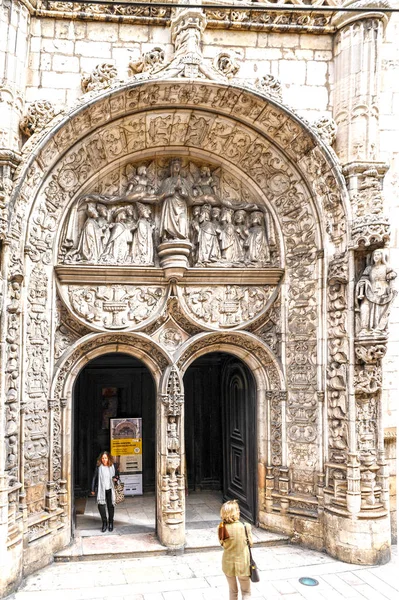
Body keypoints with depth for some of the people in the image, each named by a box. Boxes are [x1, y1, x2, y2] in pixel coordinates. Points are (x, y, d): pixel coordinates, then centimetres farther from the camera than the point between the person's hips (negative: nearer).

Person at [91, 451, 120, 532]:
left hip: (110, 489, 1)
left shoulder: (113, 466, 0)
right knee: (100, 504, -13)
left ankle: (110, 522, 25)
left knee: (110, 506, 7)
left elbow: (117, 475, 13)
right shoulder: (98, 467, -2)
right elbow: (95, 478, 5)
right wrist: (93, 489, 7)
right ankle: (104, 522, 5)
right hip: (101, 489, -1)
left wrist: (116, 478, -11)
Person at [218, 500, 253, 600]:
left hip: (228, 563, 3)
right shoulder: (245, 526, -20)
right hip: (242, 563, -2)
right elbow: (250, 543, -7)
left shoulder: (222, 528, -14)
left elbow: (223, 544, -2)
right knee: (246, 592, 17)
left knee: (233, 591, 23)